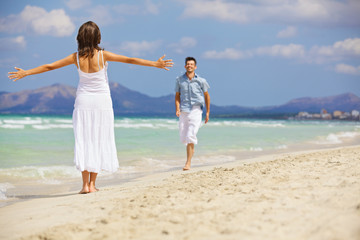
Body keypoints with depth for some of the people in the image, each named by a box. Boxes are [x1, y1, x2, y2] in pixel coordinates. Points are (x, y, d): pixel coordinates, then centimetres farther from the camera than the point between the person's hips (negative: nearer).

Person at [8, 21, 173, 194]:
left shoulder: (76, 58, -5)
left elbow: (48, 67, 1)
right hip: (102, 102, -1)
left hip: (83, 102, 1)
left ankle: (85, 184, -1)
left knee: (83, 141, 4)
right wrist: (155, 64, -7)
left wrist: (25, 73, 12)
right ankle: (92, 184, 4)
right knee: (98, 141, 6)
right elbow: (130, 60, -11)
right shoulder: (103, 55, -10)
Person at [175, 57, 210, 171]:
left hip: (196, 111, -3)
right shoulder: (179, 80, 6)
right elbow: (177, 96, 9)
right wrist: (177, 109, -7)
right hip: (184, 111, 3)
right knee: (183, 138, 6)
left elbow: (206, 96, 12)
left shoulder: (201, 81, 2)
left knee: (190, 137, -15)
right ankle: (191, 149, 40)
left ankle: (188, 163, -12)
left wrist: (208, 112, 13)